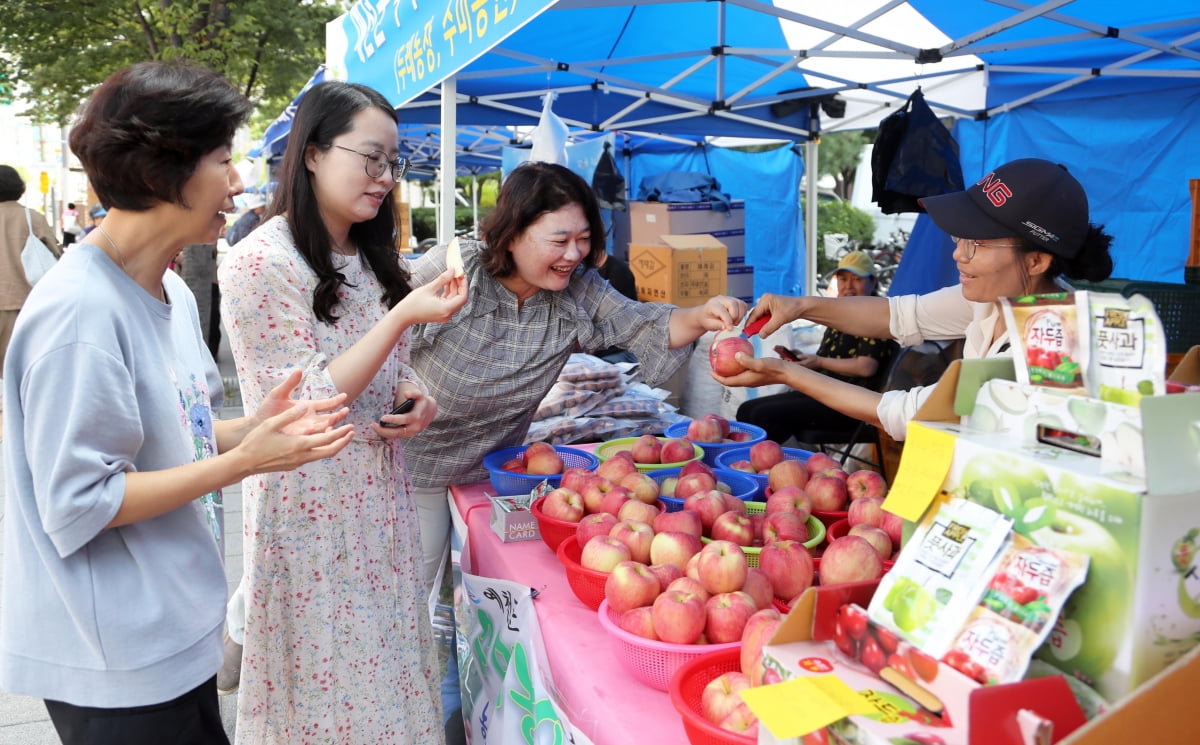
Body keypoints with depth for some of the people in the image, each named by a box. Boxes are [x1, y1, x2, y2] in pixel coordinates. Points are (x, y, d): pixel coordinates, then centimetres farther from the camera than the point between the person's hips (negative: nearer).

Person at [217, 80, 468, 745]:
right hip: (311, 509, -7)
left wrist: (419, 397, -6)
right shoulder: (259, 261, -17)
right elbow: (306, 409, -19)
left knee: (386, 668, 18)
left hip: (379, 497, 7)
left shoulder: (368, 256, 7)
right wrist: (404, 315, -27)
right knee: (322, 681, 10)